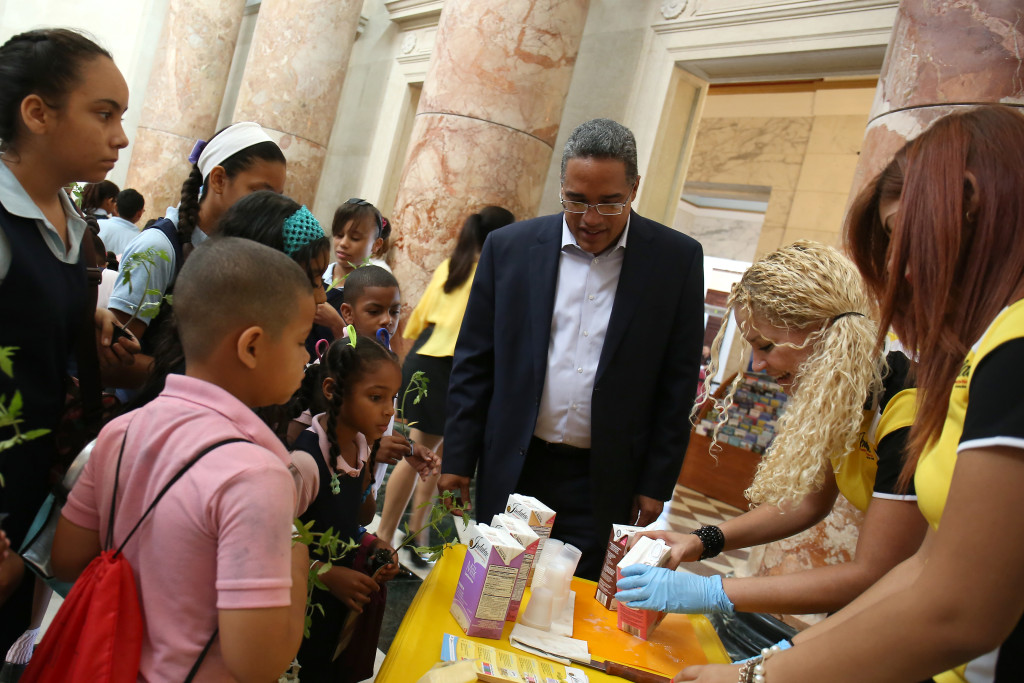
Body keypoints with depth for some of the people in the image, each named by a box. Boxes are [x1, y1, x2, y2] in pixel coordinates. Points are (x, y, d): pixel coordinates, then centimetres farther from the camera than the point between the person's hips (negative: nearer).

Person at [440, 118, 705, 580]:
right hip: (512, 472, 2)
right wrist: (457, 459, 2)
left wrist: (656, 484, 0)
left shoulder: (677, 260, -3)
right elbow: (474, 363, 4)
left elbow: (678, 382, 1)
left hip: (605, 485, -1)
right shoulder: (509, 247, -1)